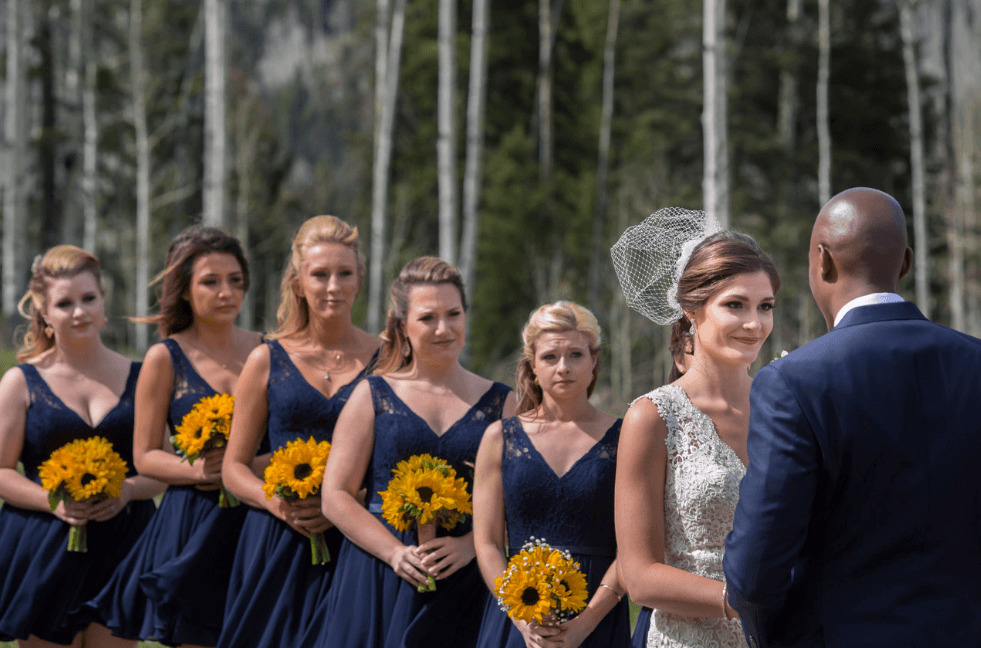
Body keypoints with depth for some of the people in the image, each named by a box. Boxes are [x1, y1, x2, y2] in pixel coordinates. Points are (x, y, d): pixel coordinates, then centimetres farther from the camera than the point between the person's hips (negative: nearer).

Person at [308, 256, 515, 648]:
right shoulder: (373, 396, 6)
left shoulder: (500, 404, 8)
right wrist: (395, 552, -13)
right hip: (376, 581, 0)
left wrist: (469, 545, -14)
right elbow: (335, 497, 0)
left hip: (462, 585, 1)